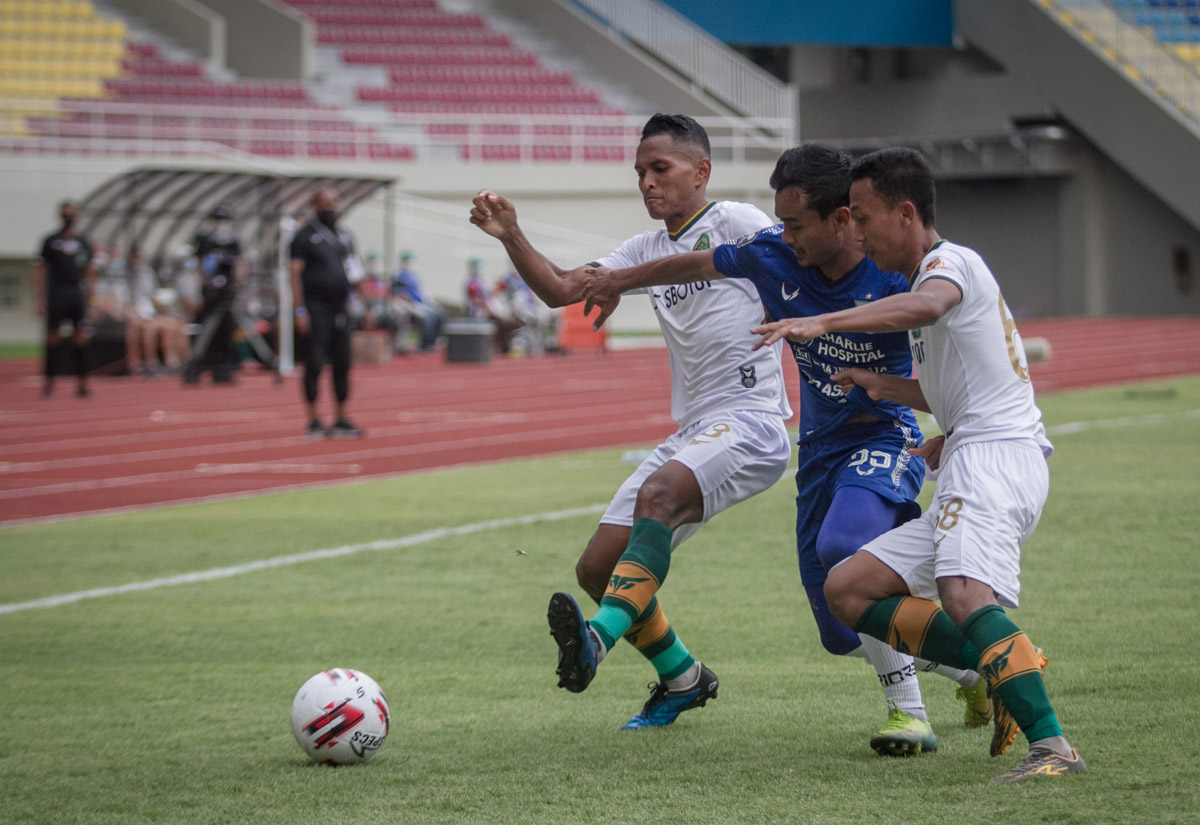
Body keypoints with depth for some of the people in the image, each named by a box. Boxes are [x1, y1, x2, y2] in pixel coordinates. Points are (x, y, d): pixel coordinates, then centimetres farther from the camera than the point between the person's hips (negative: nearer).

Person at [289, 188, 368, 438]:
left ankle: (340, 420, 12)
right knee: (315, 364, -7)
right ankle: (313, 421, -1)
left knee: (342, 364, 6)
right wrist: (300, 310, -16)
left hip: (340, 310, 6)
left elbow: (355, 274, 21)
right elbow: (295, 274, -9)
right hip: (316, 309, -6)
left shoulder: (344, 237, 16)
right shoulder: (305, 235, -3)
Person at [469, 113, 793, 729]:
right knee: (597, 569, 3)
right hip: (690, 434, 8)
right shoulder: (648, 249, 19)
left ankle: (599, 639, -52)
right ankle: (682, 680, 22)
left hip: (751, 424, -8)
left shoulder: (735, 223, -1)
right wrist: (511, 238, -2)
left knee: (657, 493, -37)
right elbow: (561, 289, 13)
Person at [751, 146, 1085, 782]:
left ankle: (1051, 746, -43)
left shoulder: (952, 260, -2)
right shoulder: (935, 274, 28)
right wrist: (888, 388, 23)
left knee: (964, 593, -33)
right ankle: (1001, 671, -7)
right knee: (847, 588, 7)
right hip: (966, 478, 11)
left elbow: (927, 305, -30)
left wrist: (823, 323, -41)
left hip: (994, 456, -11)